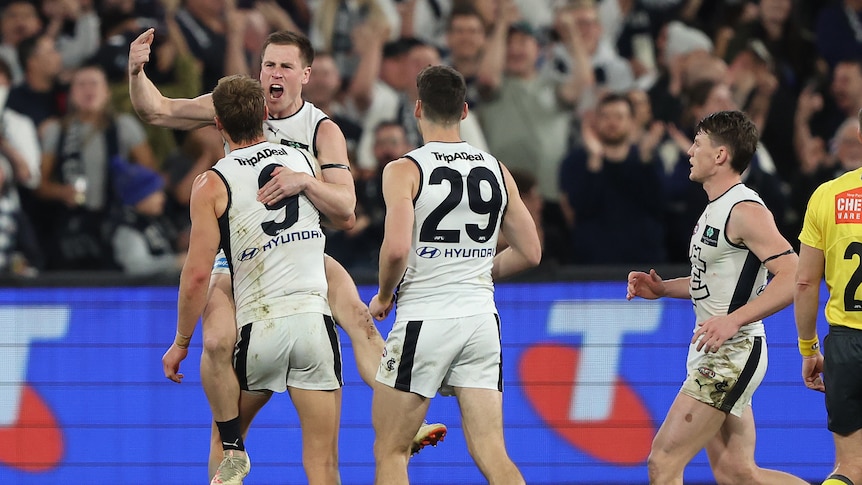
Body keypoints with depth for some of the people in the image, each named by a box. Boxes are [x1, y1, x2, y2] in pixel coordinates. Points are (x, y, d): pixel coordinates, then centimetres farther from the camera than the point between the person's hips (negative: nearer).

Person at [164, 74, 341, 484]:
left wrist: (181, 343, 4)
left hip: (258, 325, -2)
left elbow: (197, 273, -6)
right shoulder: (302, 162, 10)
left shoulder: (212, 184, -2)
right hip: (313, 317, 2)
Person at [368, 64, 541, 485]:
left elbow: (396, 249, -19)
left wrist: (383, 297, 0)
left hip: (423, 319, -4)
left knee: (390, 450, 8)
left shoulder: (405, 170, -7)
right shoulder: (496, 170, 8)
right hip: (480, 318, 4)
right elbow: (529, 253, 12)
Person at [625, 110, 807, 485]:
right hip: (714, 355, 10)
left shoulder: (745, 210, -15)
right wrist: (662, 289, 14)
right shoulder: (716, 209, 16)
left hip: (731, 354, -10)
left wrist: (733, 320, -28)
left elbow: (793, 277, -23)